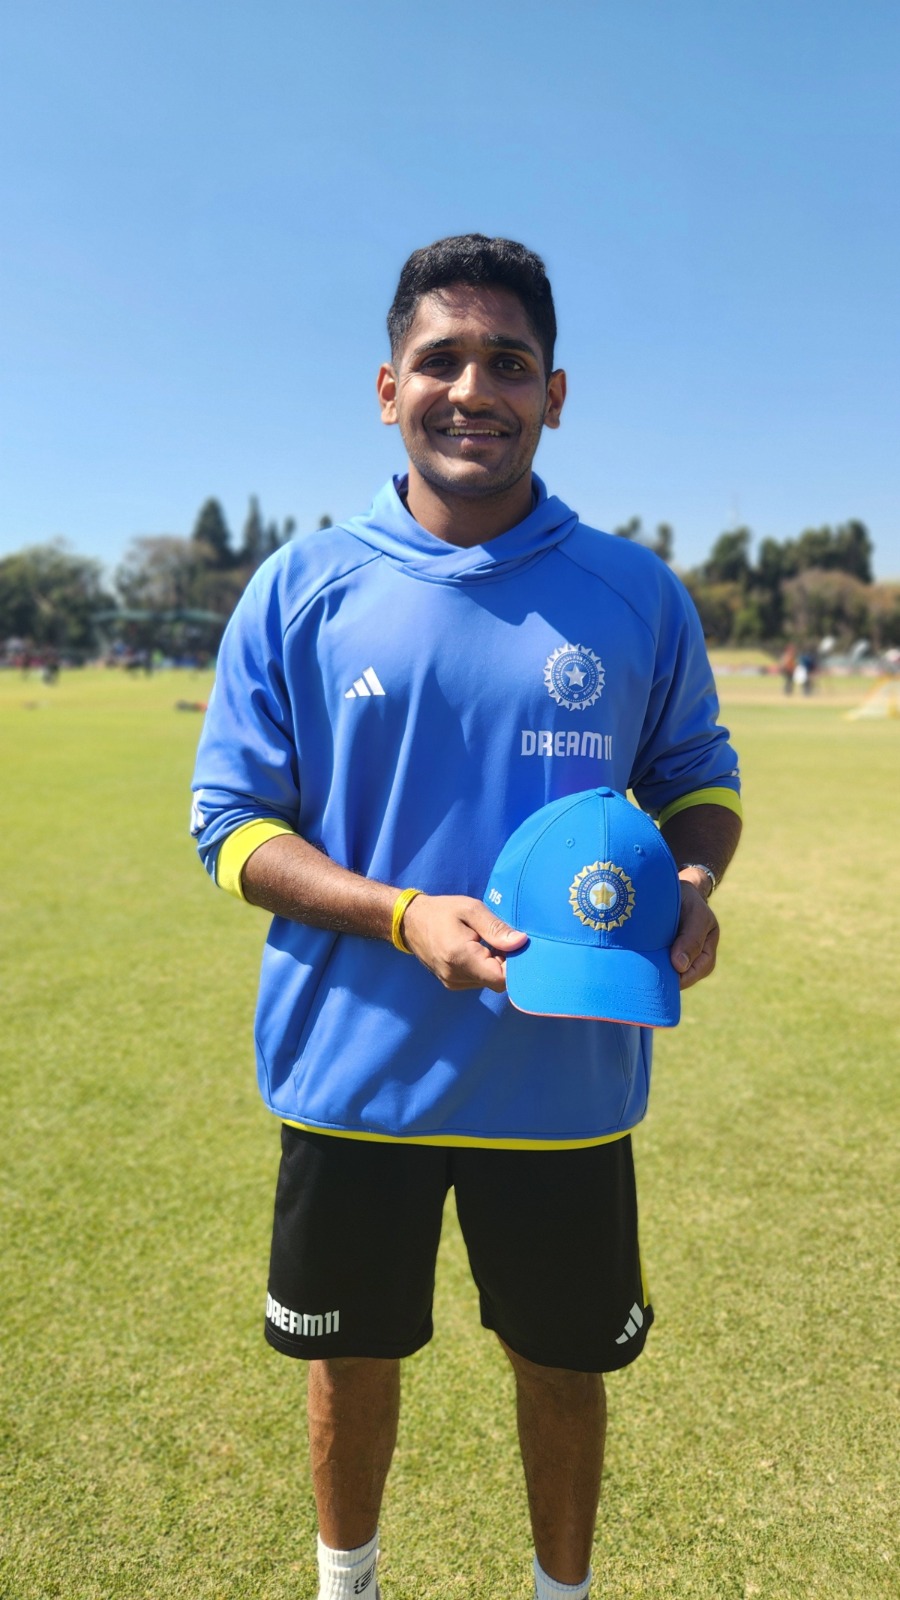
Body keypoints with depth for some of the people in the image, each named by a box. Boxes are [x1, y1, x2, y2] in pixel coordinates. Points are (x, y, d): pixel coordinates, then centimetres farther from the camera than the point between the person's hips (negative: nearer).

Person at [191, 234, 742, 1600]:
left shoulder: (636, 595, -1)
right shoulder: (304, 589, -5)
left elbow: (699, 775, 10)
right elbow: (232, 818, -4)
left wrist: (691, 887, -13)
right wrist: (404, 916, -20)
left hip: (565, 1081, 1)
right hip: (357, 1073, 0)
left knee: (562, 1365, 20)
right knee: (353, 1358, 21)